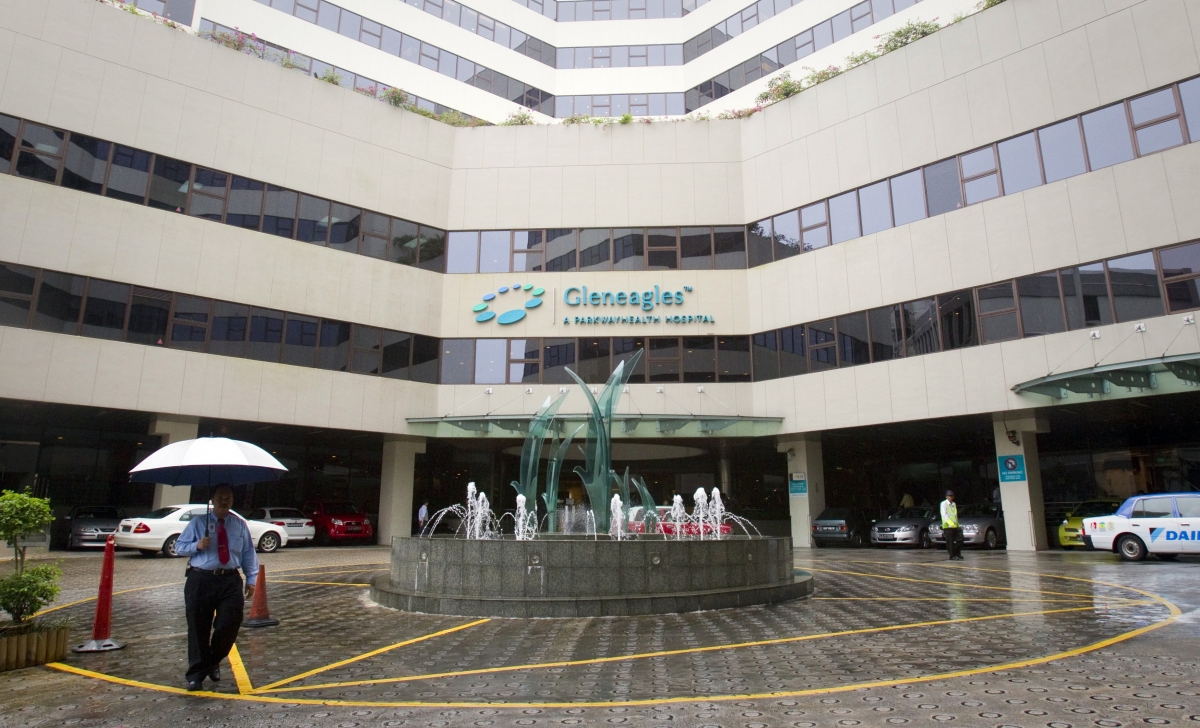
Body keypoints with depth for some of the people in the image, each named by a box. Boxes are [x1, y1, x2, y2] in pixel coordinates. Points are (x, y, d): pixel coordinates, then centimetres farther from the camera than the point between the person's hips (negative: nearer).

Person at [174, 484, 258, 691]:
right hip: (200, 580, -1)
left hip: (230, 581, 1)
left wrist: (251, 579, 3)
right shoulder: (198, 523, 6)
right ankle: (196, 674, 16)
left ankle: (214, 662, 26)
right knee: (198, 628, 2)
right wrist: (196, 546, -14)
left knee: (229, 626, -1)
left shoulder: (240, 525, 9)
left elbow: (248, 553, 10)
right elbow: (179, 546, 7)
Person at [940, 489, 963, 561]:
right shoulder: (944, 504, -4)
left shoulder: (954, 504, 19)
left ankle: (957, 554, 16)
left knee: (960, 539, 2)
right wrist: (950, 523, -24)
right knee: (950, 542, -4)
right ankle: (952, 556, 4)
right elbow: (944, 515, -13)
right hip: (947, 526, -7)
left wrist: (957, 523, 14)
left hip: (955, 526, 7)